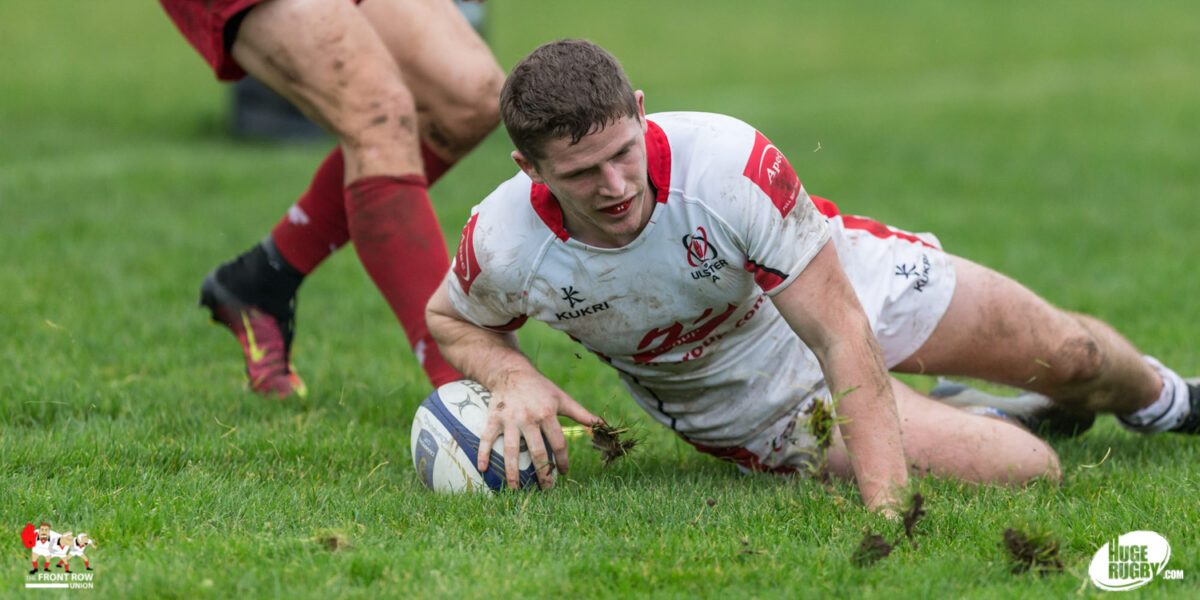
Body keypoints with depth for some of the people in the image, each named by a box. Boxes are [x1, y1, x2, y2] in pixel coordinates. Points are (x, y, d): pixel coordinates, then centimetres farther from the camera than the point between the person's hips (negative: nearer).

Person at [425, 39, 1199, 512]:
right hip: (751, 407, 0)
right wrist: (514, 378, -27)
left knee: (1067, 355, 12)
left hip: (844, 280, 0)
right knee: (1028, 473, -11)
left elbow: (843, 335, -35)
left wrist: (888, 504, -43)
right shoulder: (505, 245, -31)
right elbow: (450, 317, -4)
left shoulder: (730, 162, -39)